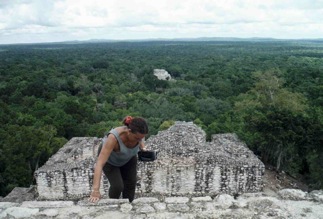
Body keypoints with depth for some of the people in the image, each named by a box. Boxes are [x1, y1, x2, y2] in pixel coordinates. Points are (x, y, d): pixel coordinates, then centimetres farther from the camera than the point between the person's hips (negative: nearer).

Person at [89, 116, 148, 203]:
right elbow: (99, 163, -48)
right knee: (117, 186, -13)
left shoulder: (138, 133, -29)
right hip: (110, 159, -4)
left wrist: (143, 149, -20)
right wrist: (95, 190, -53)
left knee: (131, 184, -1)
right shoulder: (114, 137, -44)